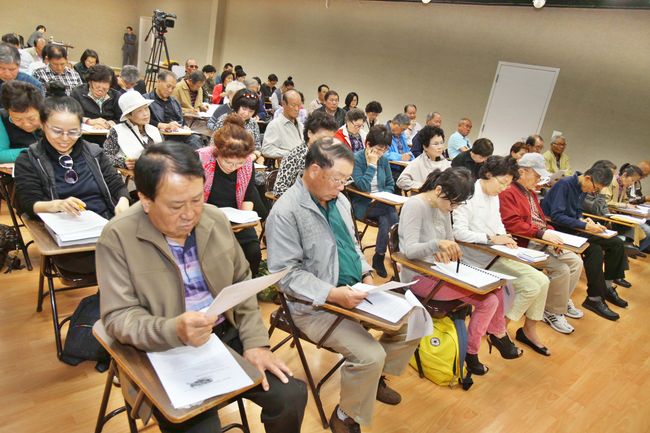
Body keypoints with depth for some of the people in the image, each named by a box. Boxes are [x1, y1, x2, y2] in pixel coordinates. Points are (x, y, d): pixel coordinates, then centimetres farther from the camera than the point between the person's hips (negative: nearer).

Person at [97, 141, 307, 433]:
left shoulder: (216, 219, 0)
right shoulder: (118, 237, -12)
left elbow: (242, 284, 8)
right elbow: (118, 316, -12)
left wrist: (255, 340, -2)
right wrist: (174, 330, -31)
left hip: (228, 338, 4)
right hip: (165, 355, -3)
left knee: (292, 395, -6)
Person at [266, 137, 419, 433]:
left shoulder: (339, 200, 7)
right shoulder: (286, 212, -18)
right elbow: (287, 274, -21)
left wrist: (366, 273, 3)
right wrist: (333, 294, -28)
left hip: (355, 291, 8)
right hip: (315, 306, -8)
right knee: (370, 354, -23)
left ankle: (376, 377, 28)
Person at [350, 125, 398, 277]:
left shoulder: (383, 160, 7)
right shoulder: (356, 159, -10)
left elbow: (390, 184, 15)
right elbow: (363, 186, -21)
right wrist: (372, 165, -17)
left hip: (381, 204, 5)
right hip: (362, 206, -5)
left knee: (386, 221, -27)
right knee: (392, 211, -29)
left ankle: (379, 258, -7)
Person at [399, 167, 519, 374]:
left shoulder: (443, 207, 6)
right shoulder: (415, 205, -19)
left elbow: (450, 243, 13)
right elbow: (409, 250, -25)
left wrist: (447, 252, -11)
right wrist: (437, 244, -42)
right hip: (419, 277, -8)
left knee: (495, 286, -2)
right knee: (488, 301, -14)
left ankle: (497, 335, 20)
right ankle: (470, 353, 4)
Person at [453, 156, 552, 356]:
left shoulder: (494, 196, 13)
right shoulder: (469, 195, -16)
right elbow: (459, 232, -23)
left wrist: (504, 237, -4)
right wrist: (492, 238, -22)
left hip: (496, 254, 9)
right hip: (479, 259, -9)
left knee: (541, 281, 1)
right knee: (531, 286, -13)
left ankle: (529, 331, 18)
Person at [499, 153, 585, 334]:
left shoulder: (530, 192, 19)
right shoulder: (508, 193, -14)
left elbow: (540, 219, 19)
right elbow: (511, 223, -24)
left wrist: (551, 233, -2)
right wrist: (542, 233, -25)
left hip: (542, 241, 10)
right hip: (526, 244, -10)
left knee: (576, 261, 6)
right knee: (561, 269, -20)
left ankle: (562, 300, 24)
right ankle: (552, 312, 0)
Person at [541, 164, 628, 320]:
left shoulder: (582, 189, 8)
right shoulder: (564, 184, -19)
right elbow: (556, 215, -25)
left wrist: (583, 219, -3)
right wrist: (584, 225, -28)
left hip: (573, 229, 9)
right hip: (557, 229, -9)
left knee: (617, 243, 2)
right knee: (594, 250, -28)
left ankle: (607, 287, 15)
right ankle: (594, 299, -16)